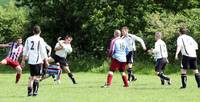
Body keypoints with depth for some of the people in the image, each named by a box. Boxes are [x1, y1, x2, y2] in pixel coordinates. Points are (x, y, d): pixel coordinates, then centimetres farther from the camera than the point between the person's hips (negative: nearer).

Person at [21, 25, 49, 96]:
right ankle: (35, 91, -10)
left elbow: (25, 51, 14)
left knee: (32, 76, 14)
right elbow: (43, 51, -7)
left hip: (30, 61, 5)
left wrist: (23, 60, 22)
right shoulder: (40, 39, -6)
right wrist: (46, 61, -1)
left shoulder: (28, 39, 9)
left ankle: (29, 91, 10)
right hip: (38, 60, -5)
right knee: (37, 76, -1)